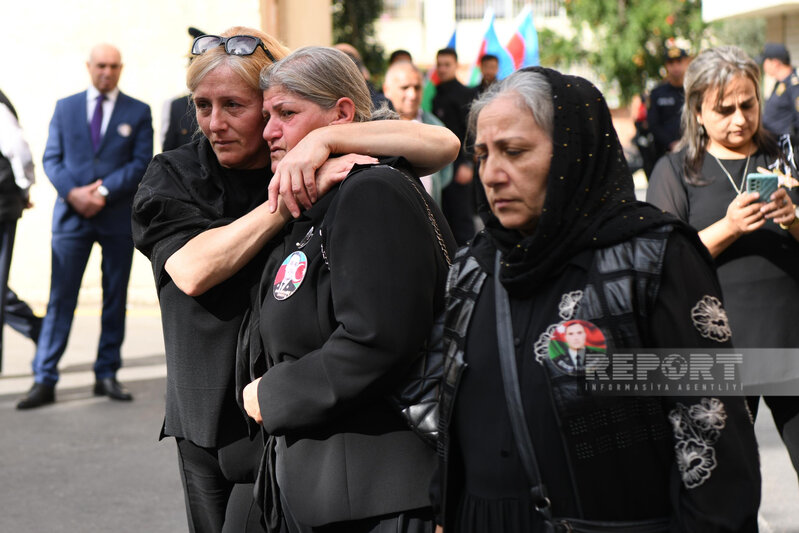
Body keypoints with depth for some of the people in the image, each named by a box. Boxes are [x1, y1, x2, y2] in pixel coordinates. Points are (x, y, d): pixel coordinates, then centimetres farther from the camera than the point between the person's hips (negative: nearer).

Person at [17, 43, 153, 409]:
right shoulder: (65, 108, 11)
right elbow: (52, 159, 5)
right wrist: (72, 193, -12)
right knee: (60, 298, -4)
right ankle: (44, 381, -4)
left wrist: (103, 191, -13)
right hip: (72, 214, 0)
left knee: (115, 298, 5)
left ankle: (107, 375, 13)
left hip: (118, 216, 0)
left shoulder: (138, 112, 6)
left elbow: (142, 163, -2)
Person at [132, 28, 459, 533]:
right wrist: (288, 201, -27)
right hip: (205, 419, 4)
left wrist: (325, 138, -28)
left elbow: (443, 145, -17)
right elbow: (193, 271, -19)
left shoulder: (332, 167, -5)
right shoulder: (171, 177, 0)